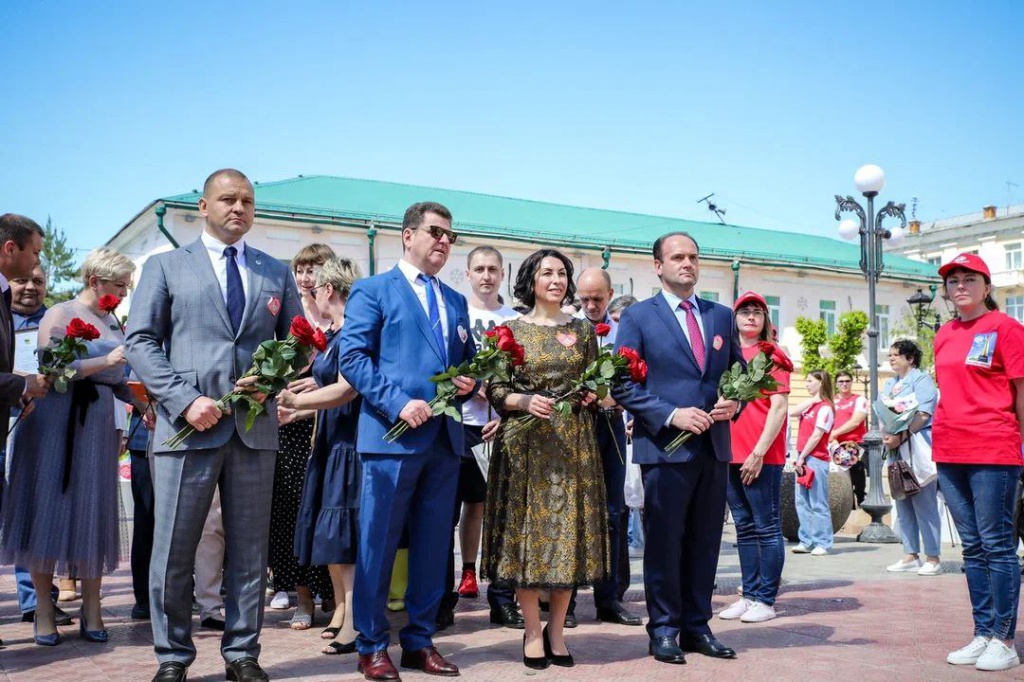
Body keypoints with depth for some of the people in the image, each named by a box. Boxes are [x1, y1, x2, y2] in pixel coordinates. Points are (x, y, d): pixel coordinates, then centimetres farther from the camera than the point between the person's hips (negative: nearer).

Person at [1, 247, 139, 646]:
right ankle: (43, 611, 6)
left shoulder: (111, 324, 15)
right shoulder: (60, 315, -3)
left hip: (98, 426, 6)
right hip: (57, 422, -6)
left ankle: (91, 610, 9)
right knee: (49, 512, -1)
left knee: (94, 515, 4)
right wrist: (105, 361, -19)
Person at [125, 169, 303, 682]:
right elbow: (140, 342, 1)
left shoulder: (277, 273, 15)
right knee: (173, 554, 2)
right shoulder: (165, 267, 8)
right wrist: (185, 399, -12)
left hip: (255, 428, 2)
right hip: (187, 425, -2)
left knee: (250, 552, 8)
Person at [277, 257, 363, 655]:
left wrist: (294, 401, -14)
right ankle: (341, 608, 20)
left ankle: (354, 620, -3)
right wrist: (296, 410, 17)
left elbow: (346, 390, -19)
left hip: (349, 440, -10)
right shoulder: (332, 334, 15)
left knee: (342, 530, -8)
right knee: (328, 528, 12)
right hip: (330, 439, 10)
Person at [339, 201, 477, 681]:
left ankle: (420, 641, 20)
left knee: (433, 547, 9)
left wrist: (468, 383, 0)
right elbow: (352, 357, -8)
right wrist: (398, 403, -18)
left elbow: (469, 361, 24)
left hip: (445, 439, 6)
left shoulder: (456, 301, 20)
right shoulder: (373, 291, 2)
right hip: (392, 436, -6)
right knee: (378, 546, 0)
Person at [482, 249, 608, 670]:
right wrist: (525, 401, -18)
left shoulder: (583, 330, 10)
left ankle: (557, 630, 13)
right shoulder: (512, 330, 2)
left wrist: (592, 394, -6)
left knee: (571, 532, 1)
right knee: (527, 531, -1)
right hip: (526, 442, -2)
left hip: (574, 442, 2)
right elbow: (495, 390, -1)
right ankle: (533, 632, 9)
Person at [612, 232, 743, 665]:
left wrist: (735, 402, -4)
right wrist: (672, 414, -16)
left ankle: (697, 626, 21)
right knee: (664, 542, 3)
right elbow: (623, 385, -7)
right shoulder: (638, 317, -1)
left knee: (705, 542, 10)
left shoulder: (721, 316, 13)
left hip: (715, 447, 5)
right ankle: (664, 629, 14)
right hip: (664, 446, -4)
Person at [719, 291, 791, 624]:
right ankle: (749, 595, 18)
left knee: (767, 527, -1)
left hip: (761, 456, -6)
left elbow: (779, 407, -8)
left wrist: (759, 452, -14)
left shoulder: (771, 355, -1)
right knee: (744, 528, 11)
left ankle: (766, 600, 4)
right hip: (731, 454, 6)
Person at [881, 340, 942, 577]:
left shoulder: (921, 379, -4)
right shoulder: (889, 384, 19)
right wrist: (885, 435, -6)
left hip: (918, 447, -8)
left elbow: (923, 415, -15)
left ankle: (933, 558, -1)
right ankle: (911, 556, 14)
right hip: (896, 449, 8)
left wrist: (901, 437, -24)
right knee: (902, 505, 8)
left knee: (924, 504, -6)